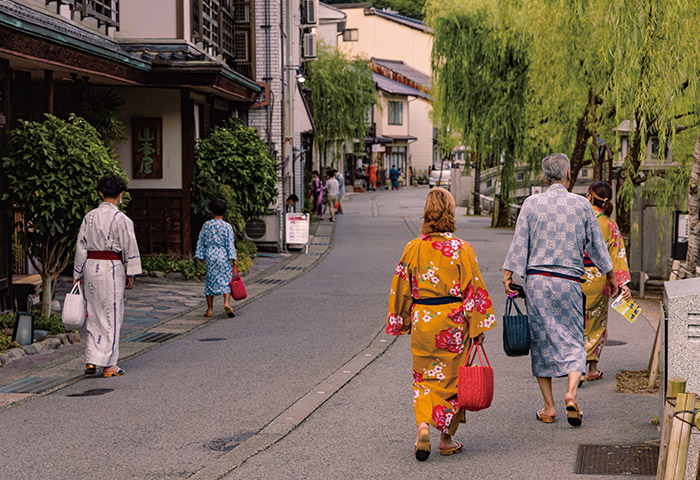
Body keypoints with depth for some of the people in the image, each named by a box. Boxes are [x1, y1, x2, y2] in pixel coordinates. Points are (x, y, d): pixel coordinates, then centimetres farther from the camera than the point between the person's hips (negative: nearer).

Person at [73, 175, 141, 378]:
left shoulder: (89, 217, 5)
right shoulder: (121, 219, -10)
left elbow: (81, 246, 9)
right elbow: (129, 248, -8)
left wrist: (78, 274, 15)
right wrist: (130, 274, 1)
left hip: (91, 267, 5)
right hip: (112, 268, -5)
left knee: (94, 314, 14)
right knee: (112, 315, 2)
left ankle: (91, 361, 13)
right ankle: (109, 365, 5)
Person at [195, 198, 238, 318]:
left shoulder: (206, 225, 3)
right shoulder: (227, 226, -3)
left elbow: (201, 241, 8)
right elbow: (230, 243, -6)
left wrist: (201, 256, 15)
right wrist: (233, 258, -4)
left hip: (210, 255, 2)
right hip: (223, 255, -2)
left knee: (210, 281, 9)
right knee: (226, 280, 3)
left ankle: (209, 309, 11)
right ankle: (227, 303, -19)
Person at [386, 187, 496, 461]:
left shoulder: (413, 249, -3)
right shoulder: (462, 249, -9)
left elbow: (401, 290, 4)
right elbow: (474, 289, -7)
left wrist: (400, 322, 15)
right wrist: (479, 327, 1)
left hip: (422, 321, 1)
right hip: (454, 323, -1)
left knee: (424, 378, 13)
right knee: (450, 378, 11)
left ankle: (423, 424, -10)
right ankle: (447, 439, 17)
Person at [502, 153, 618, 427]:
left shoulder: (531, 204, 2)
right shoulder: (581, 204, 3)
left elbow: (519, 244, -2)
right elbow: (596, 243, 11)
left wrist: (508, 275, 0)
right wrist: (610, 275, 22)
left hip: (537, 280, 0)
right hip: (569, 282, 0)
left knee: (541, 340, 7)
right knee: (573, 339, 7)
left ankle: (549, 407, 9)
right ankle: (571, 392, -17)